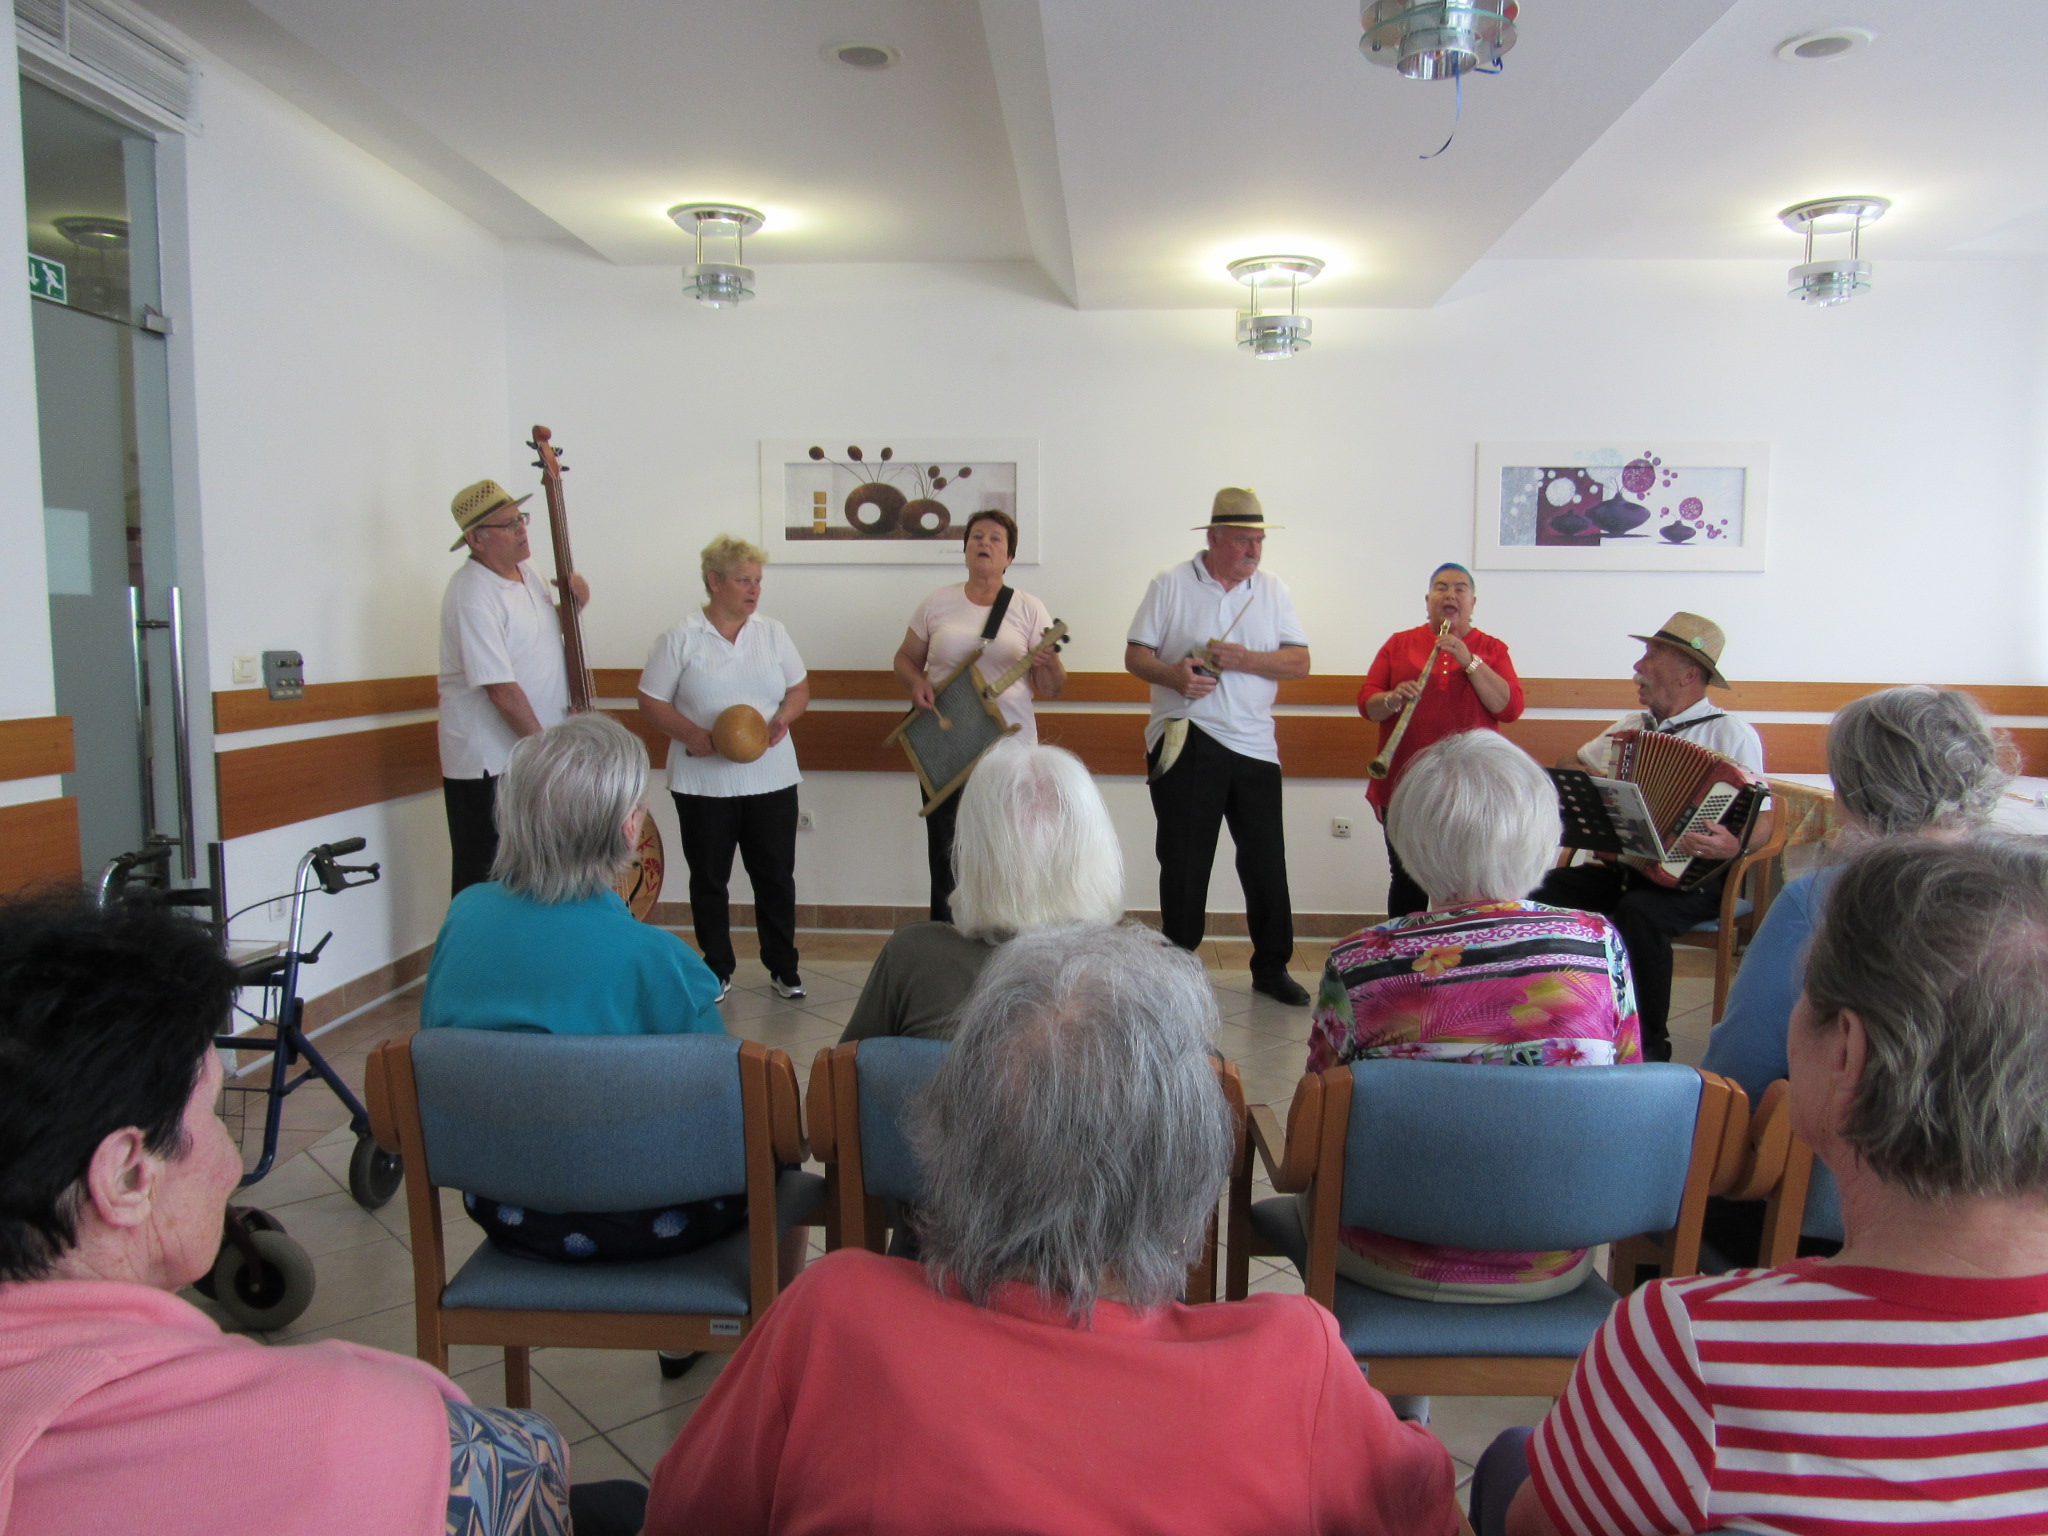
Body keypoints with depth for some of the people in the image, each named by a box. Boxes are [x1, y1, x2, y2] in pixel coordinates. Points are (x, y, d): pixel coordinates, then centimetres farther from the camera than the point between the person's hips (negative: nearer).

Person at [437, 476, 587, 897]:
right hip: (487, 763, -8)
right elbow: (501, 689, -24)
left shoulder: (524, 573, 8)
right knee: (483, 881, 3)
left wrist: (573, 604, 4)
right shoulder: (472, 594, -19)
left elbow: (545, 631, 25)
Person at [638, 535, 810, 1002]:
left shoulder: (772, 633, 7)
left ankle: (783, 967, 22)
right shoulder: (681, 639, -3)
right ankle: (716, 971, 24)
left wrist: (784, 717, -9)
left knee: (775, 876, 8)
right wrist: (691, 734, -17)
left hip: (771, 779, 2)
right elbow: (650, 703, -2)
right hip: (703, 784, -2)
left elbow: (800, 687, 12)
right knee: (708, 880, 9)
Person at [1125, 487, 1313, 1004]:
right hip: (1185, 743, -3)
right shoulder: (1171, 584, 1)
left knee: (1266, 859, 7)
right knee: (1183, 861, 5)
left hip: (1255, 746, 3)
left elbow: (1300, 662, 2)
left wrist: (1243, 659, -14)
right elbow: (1135, 655, -1)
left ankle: (1271, 967, 22)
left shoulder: (1272, 589, 8)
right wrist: (1172, 675, -20)